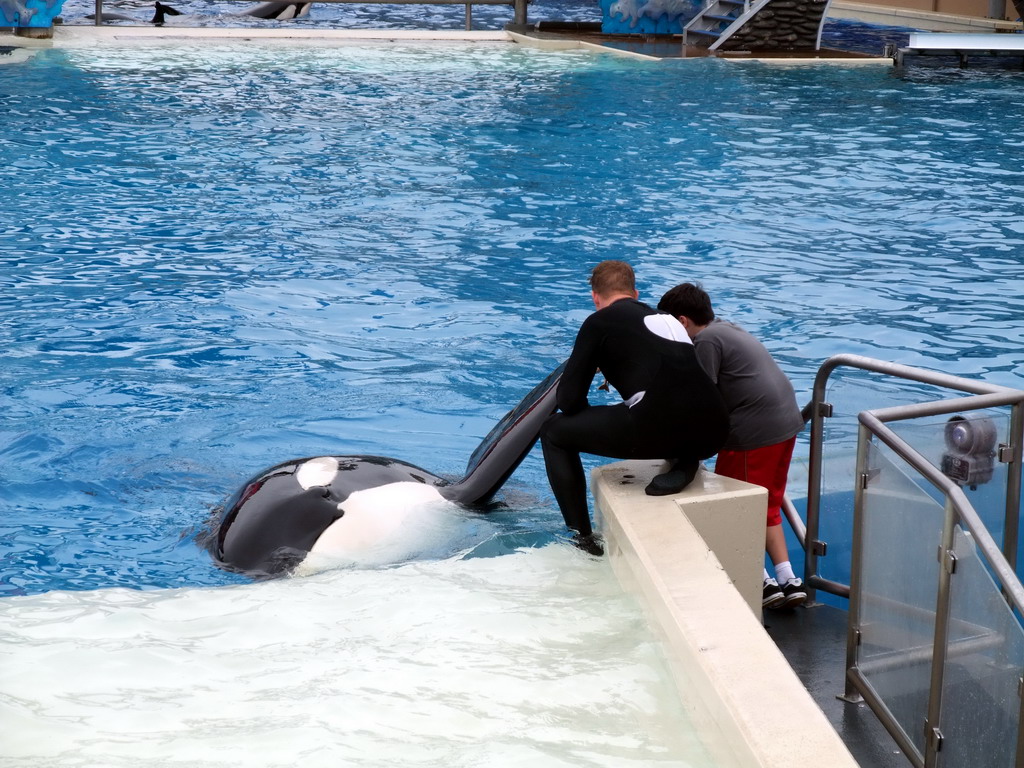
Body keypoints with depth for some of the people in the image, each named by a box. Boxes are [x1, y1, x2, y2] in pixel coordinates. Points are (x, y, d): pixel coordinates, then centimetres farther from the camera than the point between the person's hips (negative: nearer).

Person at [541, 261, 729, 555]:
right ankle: (684, 463, 10)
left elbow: (568, 400, 11)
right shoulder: (668, 318, 27)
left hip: (657, 431, -6)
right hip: (713, 434, 6)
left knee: (553, 431, 16)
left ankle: (583, 537, 13)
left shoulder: (599, 321, 10)